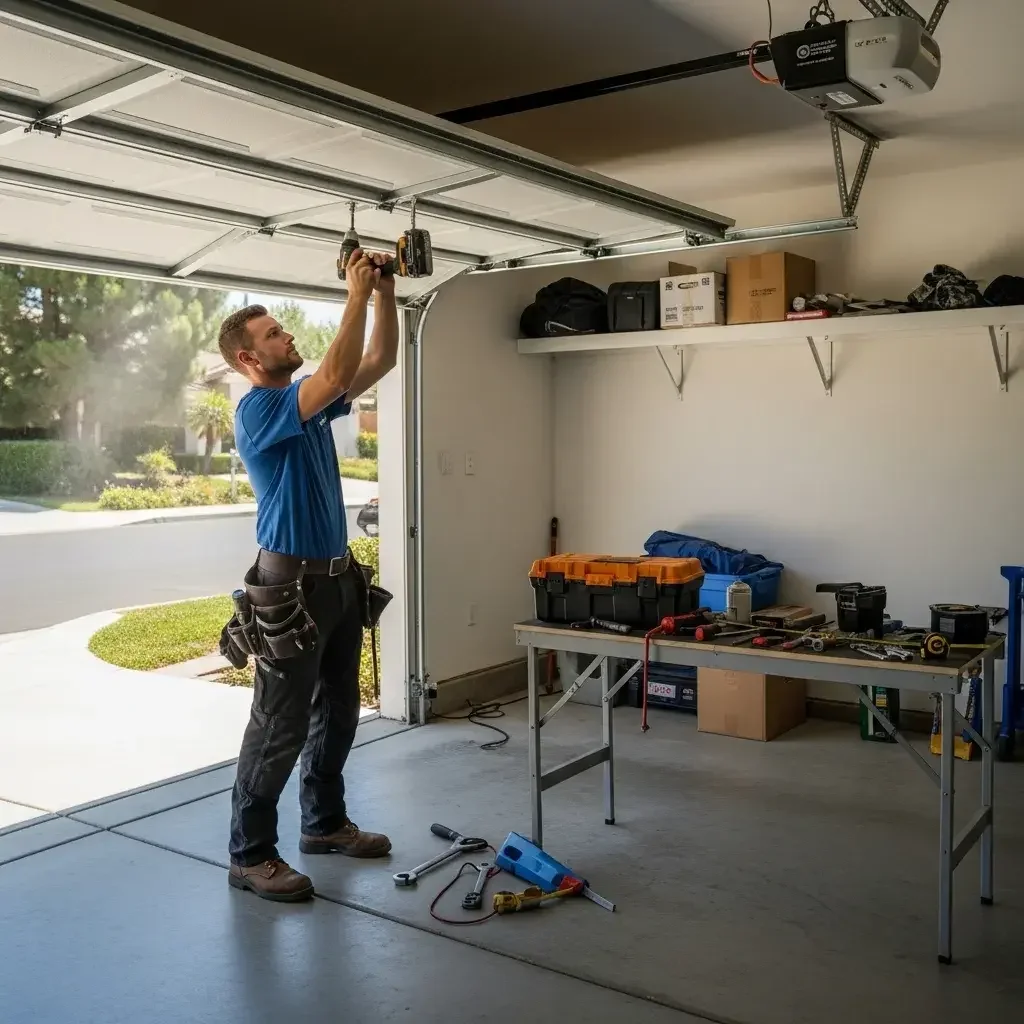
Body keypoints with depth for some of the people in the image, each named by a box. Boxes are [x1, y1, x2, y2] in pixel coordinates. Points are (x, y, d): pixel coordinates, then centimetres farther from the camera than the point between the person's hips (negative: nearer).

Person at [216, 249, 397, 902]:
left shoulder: (309, 403, 12)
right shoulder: (258, 411, -14)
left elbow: (381, 363, 11)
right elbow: (337, 373, -28)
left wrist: (386, 293, 0)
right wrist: (357, 295, -20)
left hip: (339, 576, 9)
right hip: (292, 583, -9)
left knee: (338, 712, 17)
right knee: (280, 724, -3)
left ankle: (325, 823, 31)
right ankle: (251, 854, 9)